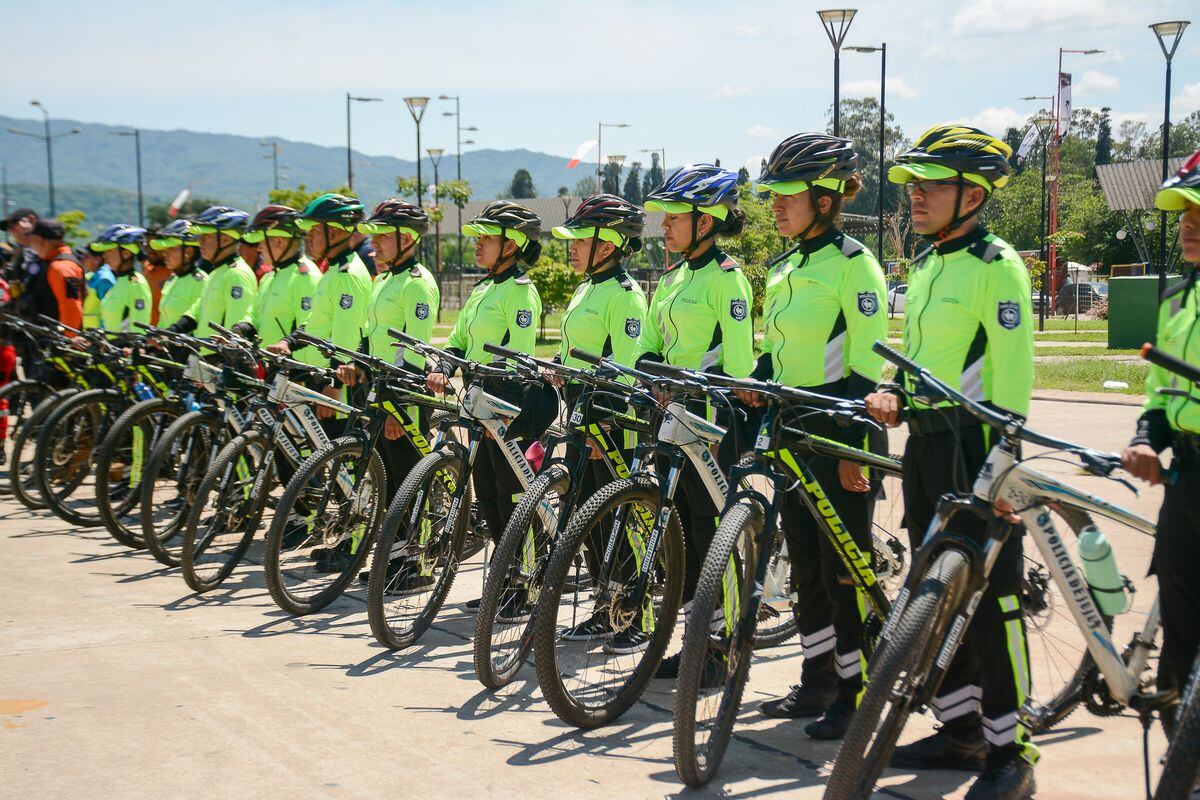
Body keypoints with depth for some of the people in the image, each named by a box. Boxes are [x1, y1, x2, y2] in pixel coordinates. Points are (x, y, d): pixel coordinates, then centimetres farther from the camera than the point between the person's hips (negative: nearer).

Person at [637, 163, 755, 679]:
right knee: (681, 530, 10)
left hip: (712, 418, -9)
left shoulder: (725, 277, -10)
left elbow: (738, 360, -15)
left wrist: (722, 429, -19)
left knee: (710, 530, -5)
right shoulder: (674, 279, 16)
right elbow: (650, 346, 18)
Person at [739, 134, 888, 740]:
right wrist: (755, 385, 2)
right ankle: (817, 682, 24)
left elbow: (867, 365, -15)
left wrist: (856, 448, -19)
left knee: (844, 568, -3)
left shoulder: (852, 264, -11)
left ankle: (856, 695, 7)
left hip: (839, 430, -8)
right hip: (791, 429, 8)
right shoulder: (783, 269, 13)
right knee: (804, 564, 13)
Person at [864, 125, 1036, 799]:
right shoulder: (924, 266, 15)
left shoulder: (996, 265, -11)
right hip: (926, 443, 9)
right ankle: (960, 730, 24)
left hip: (978, 446, -9)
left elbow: (1011, 375, -15)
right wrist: (894, 392, 4)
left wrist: (1000, 464, -19)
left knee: (991, 597, -5)